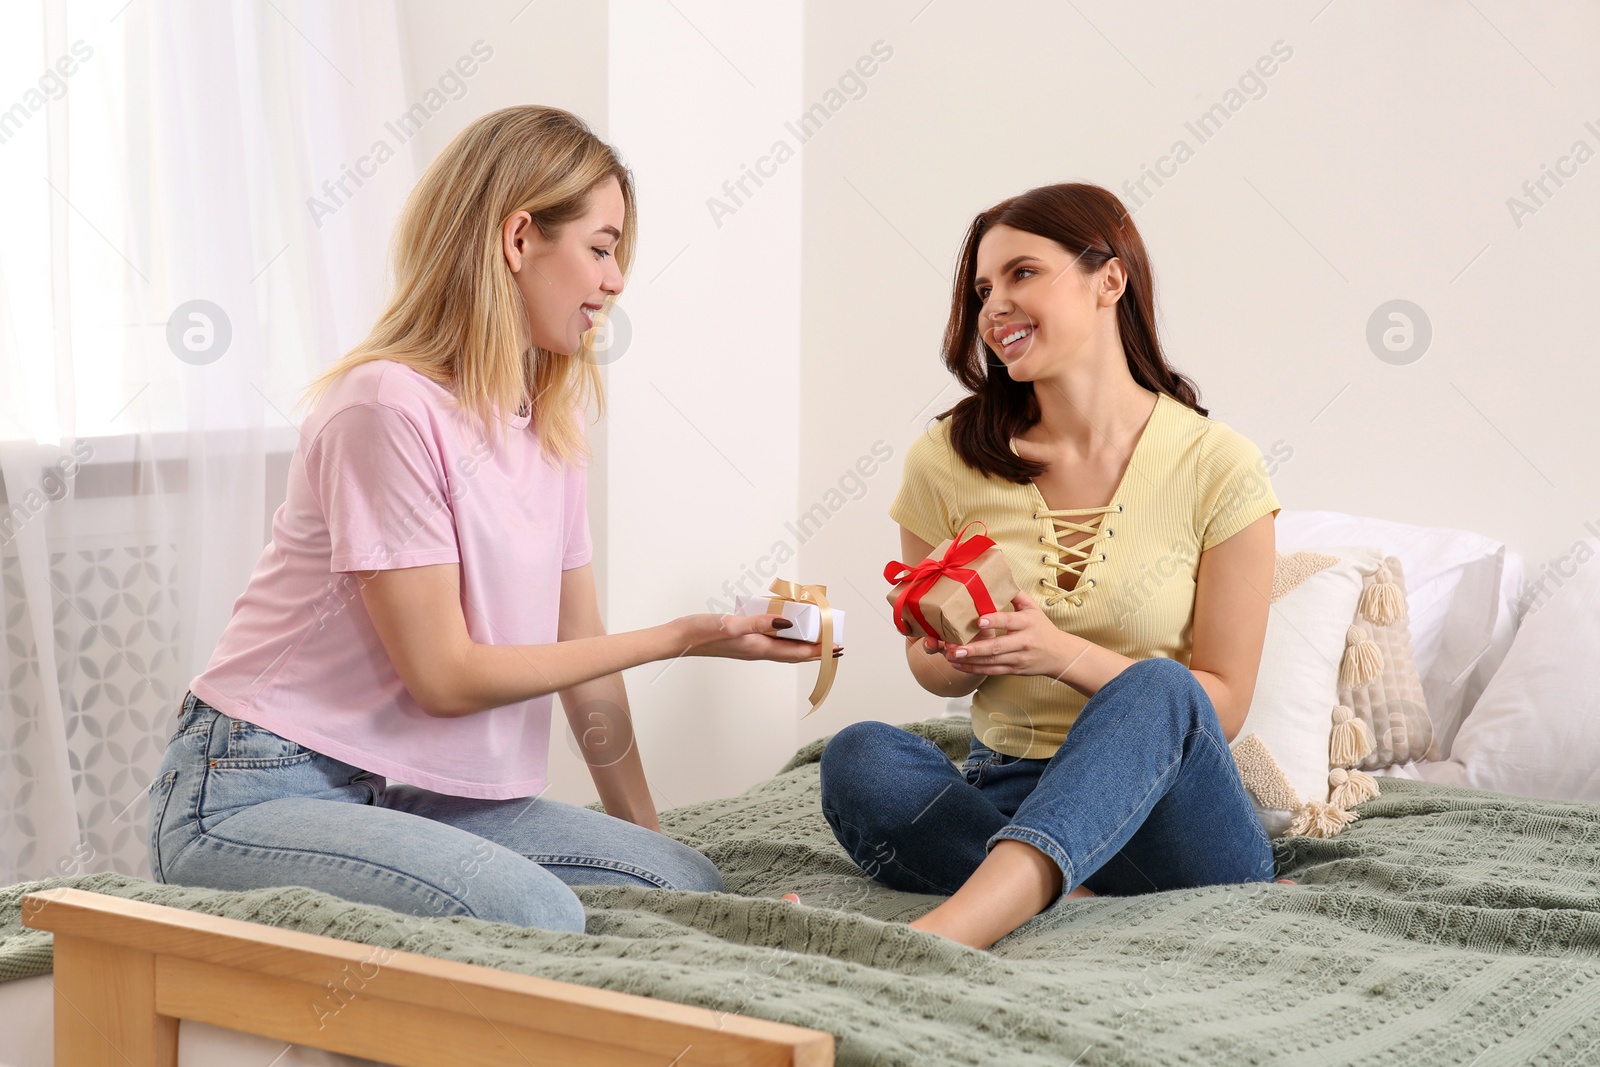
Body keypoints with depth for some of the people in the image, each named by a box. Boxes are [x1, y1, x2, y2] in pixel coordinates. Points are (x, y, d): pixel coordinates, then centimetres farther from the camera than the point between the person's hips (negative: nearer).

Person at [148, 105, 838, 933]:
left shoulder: (550, 422, 10)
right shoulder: (390, 406, -17)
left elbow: (581, 653, 15)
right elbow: (444, 676, -17)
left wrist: (646, 836, 14)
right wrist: (677, 639, -12)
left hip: (407, 794, 9)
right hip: (257, 796, -9)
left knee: (690, 883, -8)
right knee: (531, 916, -32)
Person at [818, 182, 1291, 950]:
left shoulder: (1217, 468, -4)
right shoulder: (949, 461, 3)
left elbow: (1222, 705, -3)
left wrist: (1064, 655, -19)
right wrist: (962, 659, -10)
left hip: (1166, 811, -2)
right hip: (1003, 795, 2)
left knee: (1156, 690, -36)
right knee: (858, 759, -27)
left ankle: (938, 933, -55)